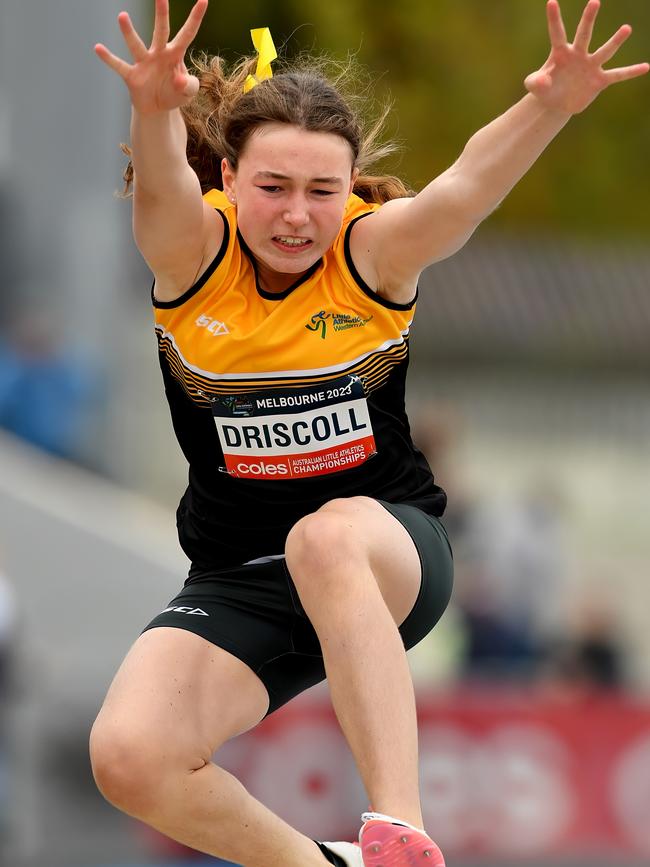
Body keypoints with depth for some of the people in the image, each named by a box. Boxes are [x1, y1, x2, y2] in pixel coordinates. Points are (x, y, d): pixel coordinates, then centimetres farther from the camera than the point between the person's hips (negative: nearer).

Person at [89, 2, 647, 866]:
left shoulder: (372, 253, -11)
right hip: (236, 583, 3)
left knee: (329, 537, -39)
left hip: (389, 550, -3)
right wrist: (156, 110, -56)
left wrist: (549, 108, -52)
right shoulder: (194, 254, -9)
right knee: (128, 758, -19)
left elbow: (463, 189, -31)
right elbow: (162, 189, -32)